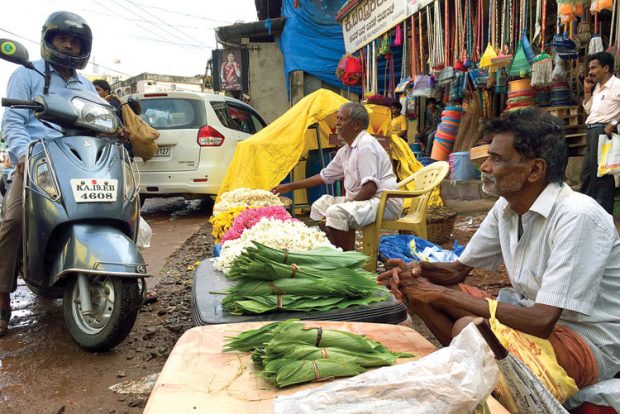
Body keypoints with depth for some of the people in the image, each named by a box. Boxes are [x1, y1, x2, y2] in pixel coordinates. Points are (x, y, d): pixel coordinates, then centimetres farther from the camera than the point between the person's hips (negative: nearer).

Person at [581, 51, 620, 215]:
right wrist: (587, 91, 16)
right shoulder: (597, 87, 18)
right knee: (587, 171, 15)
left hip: (604, 131, -9)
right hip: (592, 132, 9)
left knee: (601, 171, -6)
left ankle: (604, 212, 0)